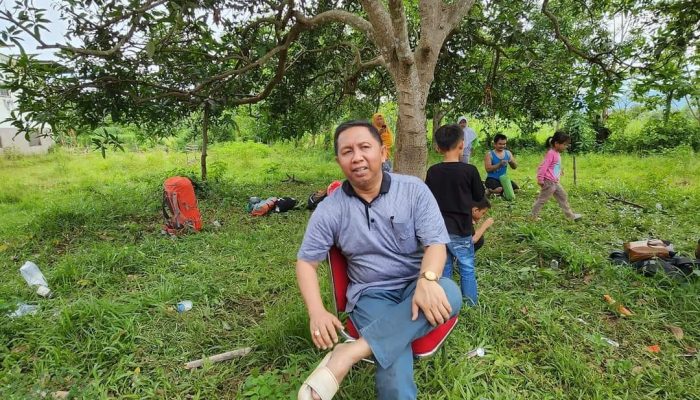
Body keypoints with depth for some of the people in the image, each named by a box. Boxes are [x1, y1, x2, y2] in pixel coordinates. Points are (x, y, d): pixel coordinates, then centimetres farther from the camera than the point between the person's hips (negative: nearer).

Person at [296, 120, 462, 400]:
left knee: (449, 294, -34)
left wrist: (427, 280, -33)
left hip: (415, 286, 2)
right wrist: (317, 312, -16)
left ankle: (349, 354, -32)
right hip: (371, 294, -2)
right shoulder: (330, 210, -4)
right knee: (395, 377, -29)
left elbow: (435, 243, -9)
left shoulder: (414, 190, -4)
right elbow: (306, 261, 2)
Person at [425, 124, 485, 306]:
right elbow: (479, 195, 1)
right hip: (460, 230, -2)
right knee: (467, 269, 12)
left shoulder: (432, 171, -4)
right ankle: (471, 304, 23)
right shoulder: (469, 170, -13)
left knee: (443, 268, 14)